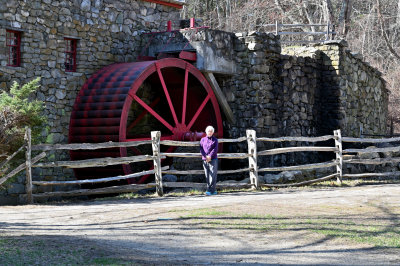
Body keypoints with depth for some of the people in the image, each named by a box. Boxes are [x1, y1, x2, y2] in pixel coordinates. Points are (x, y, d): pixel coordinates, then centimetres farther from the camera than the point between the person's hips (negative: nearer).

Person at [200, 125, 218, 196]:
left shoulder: (215, 140, 7)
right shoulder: (203, 139, 12)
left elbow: (215, 149, -4)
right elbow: (201, 149, 3)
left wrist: (210, 156, -17)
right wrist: (205, 156, -12)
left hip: (213, 159, -3)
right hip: (205, 160, 3)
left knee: (212, 176, -10)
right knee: (207, 176, 3)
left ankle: (209, 191, -13)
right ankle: (213, 191, 10)